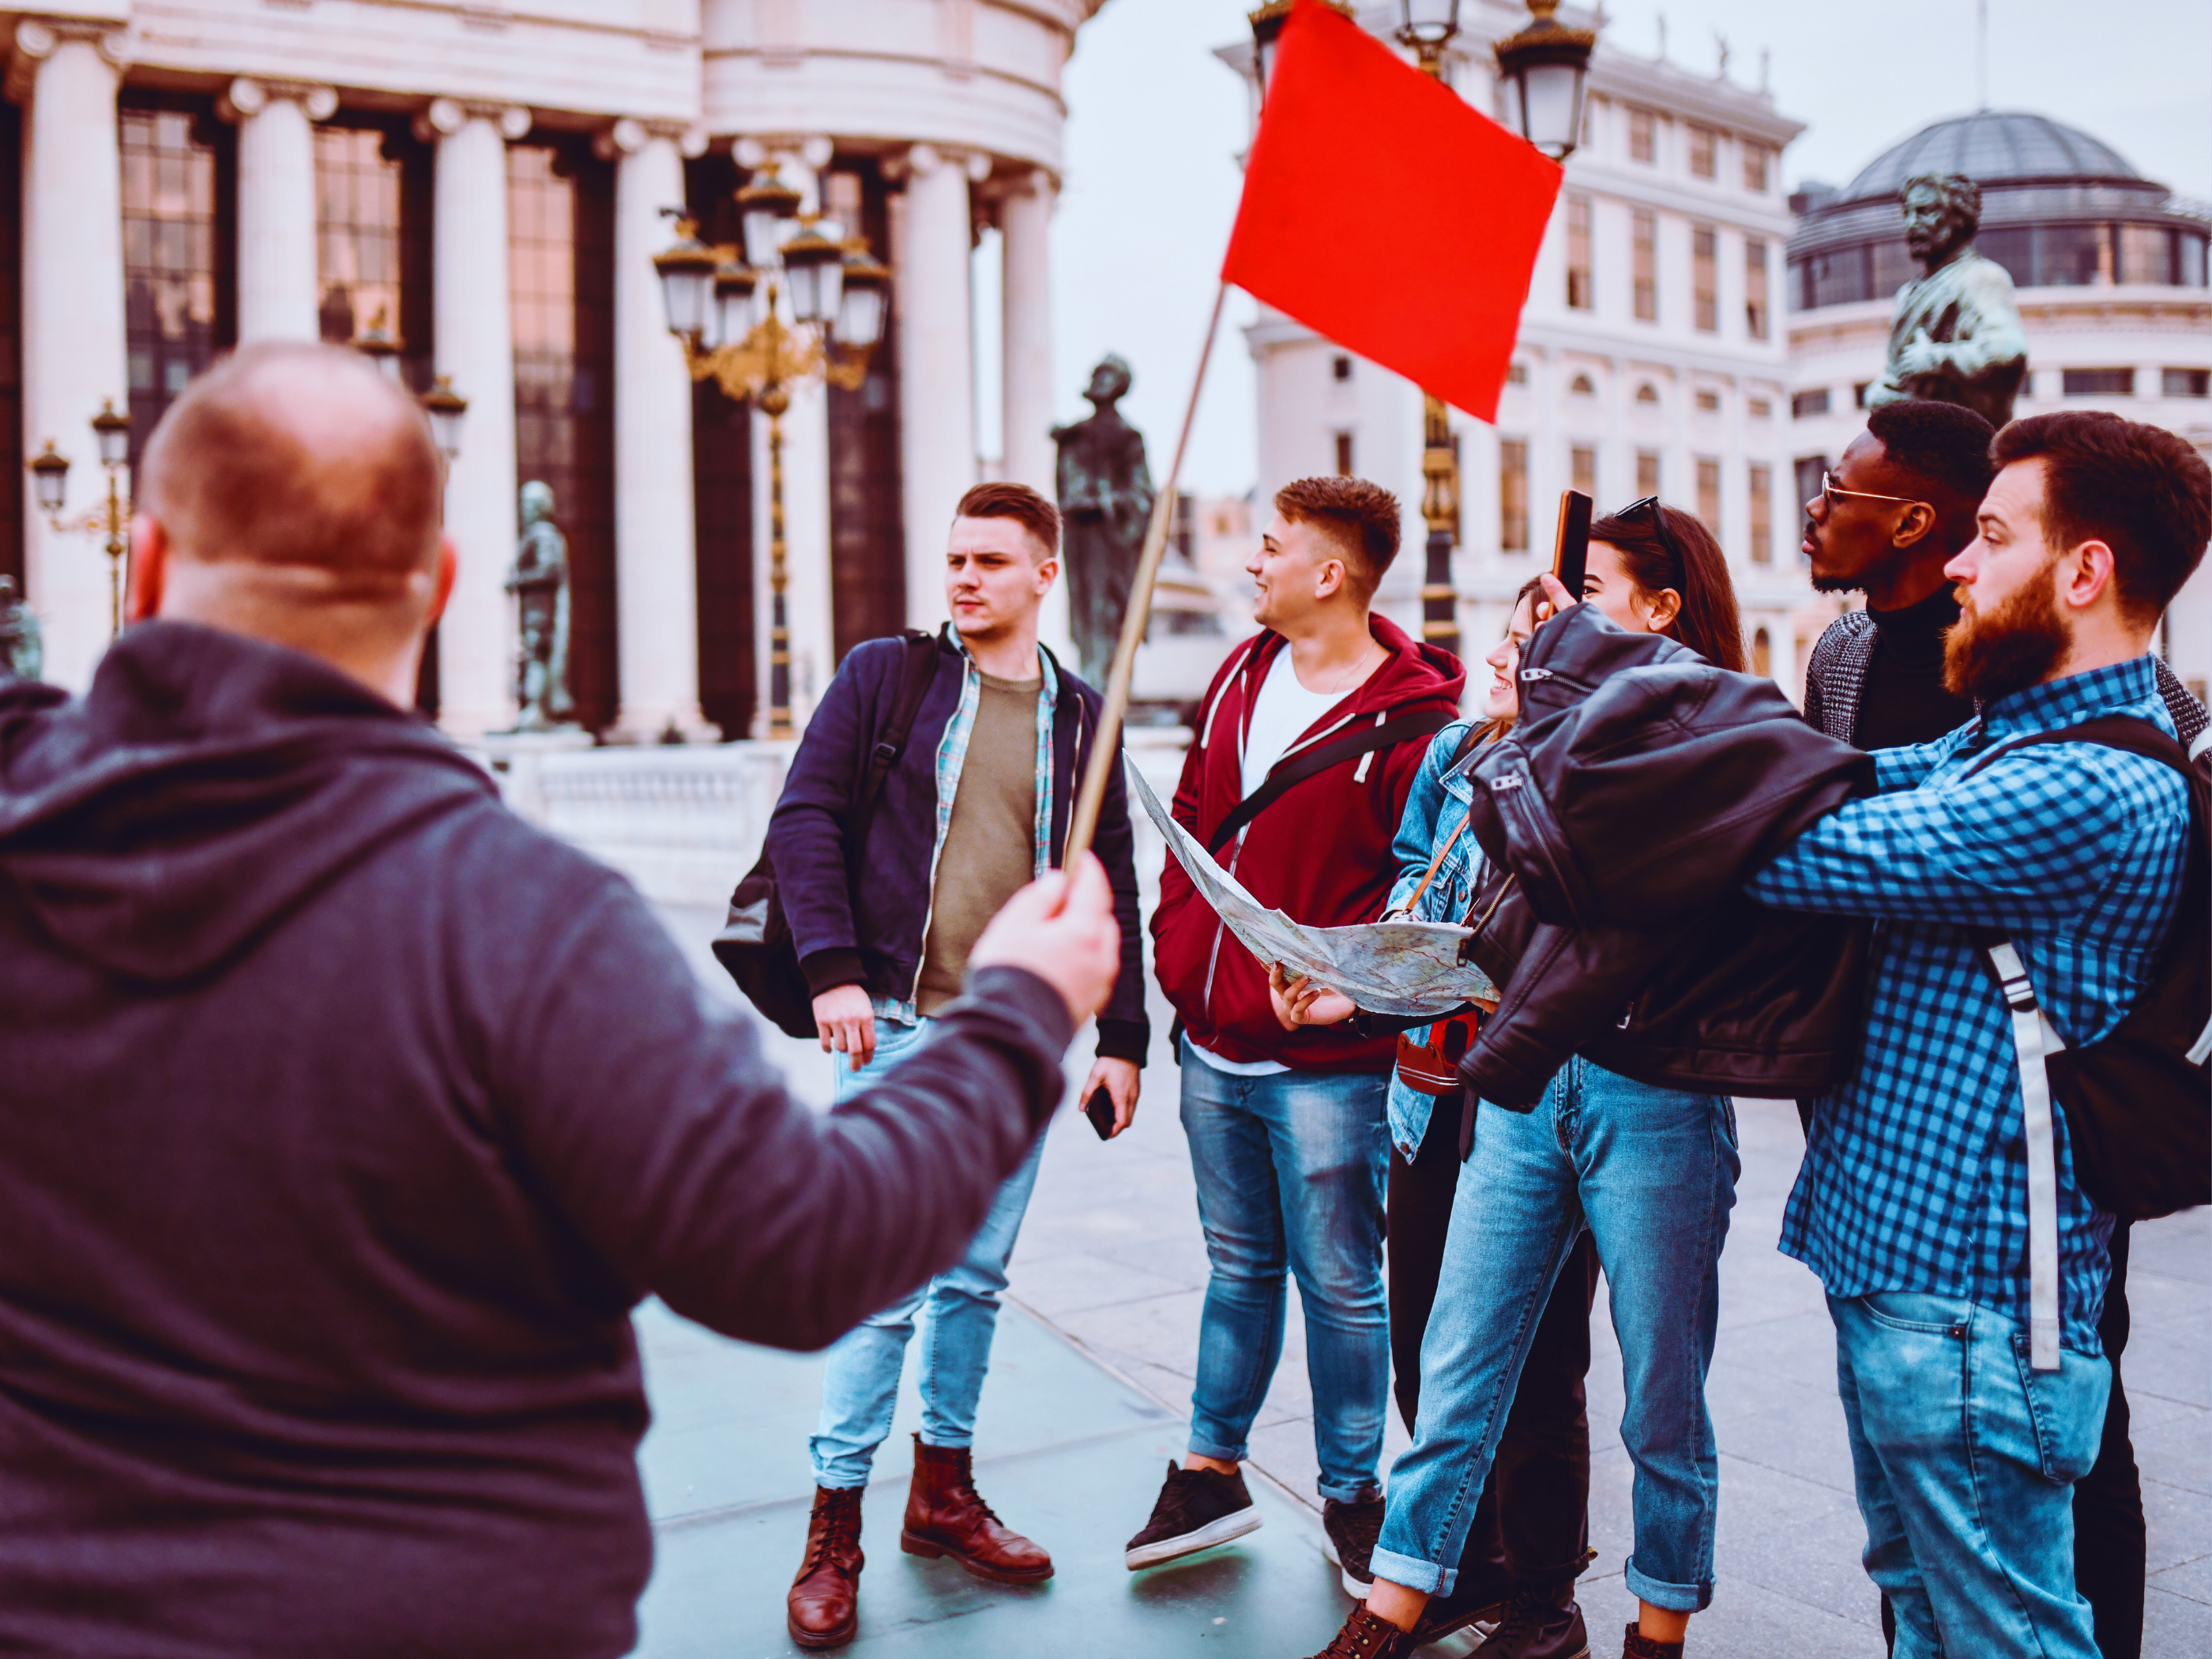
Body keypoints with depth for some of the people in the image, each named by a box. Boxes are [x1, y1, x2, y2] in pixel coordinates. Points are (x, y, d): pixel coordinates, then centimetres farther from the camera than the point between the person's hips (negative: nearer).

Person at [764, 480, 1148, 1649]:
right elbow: (804, 817, -4)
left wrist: (1122, 1039, 6)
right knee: (884, 1279, -3)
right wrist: (833, 970, -14)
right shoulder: (884, 676, 2)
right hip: (897, 1025, -3)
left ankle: (944, 1491, 29)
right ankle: (834, 1523, 13)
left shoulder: (1080, 716, 10)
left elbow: (1112, 888, 11)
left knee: (976, 1277, 11)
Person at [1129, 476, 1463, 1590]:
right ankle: (1212, 1471, 32)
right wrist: (1178, 945, 9)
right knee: (1239, 1264, 19)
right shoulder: (1241, 676, 8)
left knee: (1338, 1284, 7)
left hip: (1323, 1060, -6)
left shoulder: (1412, 720, -14)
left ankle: (1351, 1496, 26)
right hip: (1213, 1046, 6)